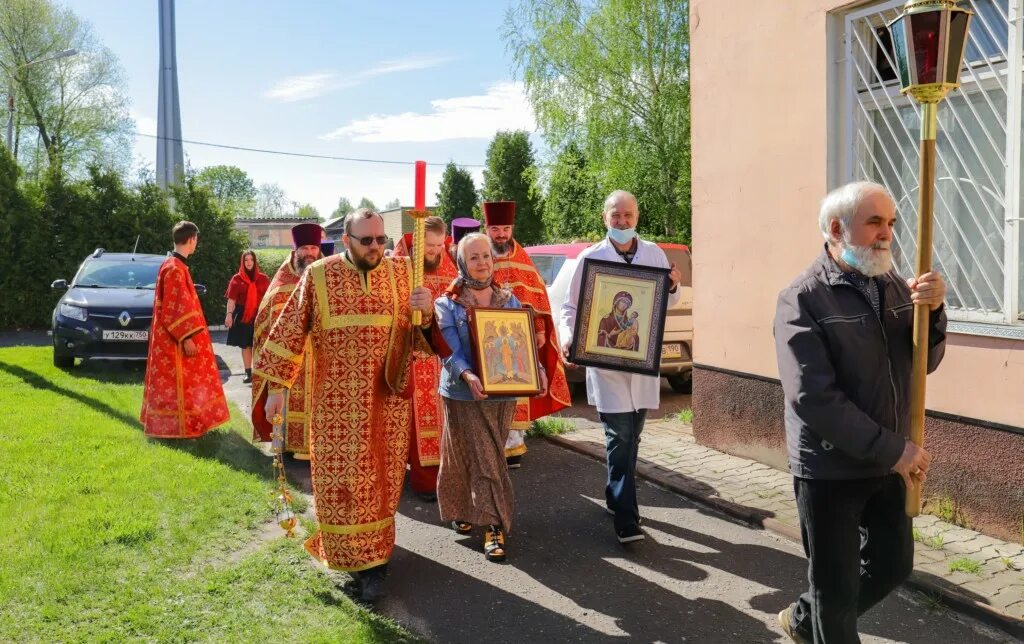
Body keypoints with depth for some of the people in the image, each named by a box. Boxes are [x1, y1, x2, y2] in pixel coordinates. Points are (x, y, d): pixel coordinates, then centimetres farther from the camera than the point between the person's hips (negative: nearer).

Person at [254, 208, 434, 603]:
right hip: (336, 400, -1)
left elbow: (423, 335, 4)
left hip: (387, 398, 1)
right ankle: (352, 554, 21)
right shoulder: (319, 276, -3)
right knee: (340, 476, 4)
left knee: (380, 477, 7)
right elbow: (290, 330, 0)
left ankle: (373, 553, 20)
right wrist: (277, 386, -1)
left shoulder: (402, 272, 2)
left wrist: (427, 311, -18)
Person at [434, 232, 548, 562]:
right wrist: (467, 375, -31)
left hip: (504, 393, 3)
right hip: (465, 394, -3)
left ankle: (479, 517, 22)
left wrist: (537, 369, -14)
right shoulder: (448, 304, -3)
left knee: (490, 458, 10)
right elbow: (450, 351, -12)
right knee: (483, 459, -1)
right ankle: (494, 526, 11)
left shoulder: (509, 300, 7)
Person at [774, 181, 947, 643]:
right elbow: (813, 398, -23)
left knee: (894, 564, 20)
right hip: (829, 469, -7)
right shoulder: (803, 300, -16)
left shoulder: (893, 287, 4)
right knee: (836, 585, 8)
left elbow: (924, 363, 5)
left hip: (887, 463, 7)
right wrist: (891, 449, -21)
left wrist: (932, 311, -14)